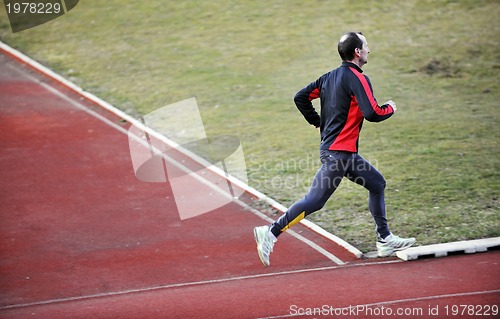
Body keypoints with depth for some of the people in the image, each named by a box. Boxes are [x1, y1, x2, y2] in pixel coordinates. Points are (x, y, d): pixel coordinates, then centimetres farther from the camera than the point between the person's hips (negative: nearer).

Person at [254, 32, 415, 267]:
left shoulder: (330, 77, 12)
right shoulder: (357, 78, -13)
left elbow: (300, 98, 12)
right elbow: (372, 113, -22)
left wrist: (319, 123, 18)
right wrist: (390, 108, -2)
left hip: (344, 153, 10)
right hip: (338, 153, -10)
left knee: (377, 184, 17)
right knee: (315, 200, -9)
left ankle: (385, 240, 20)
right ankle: (272, 232, -8)